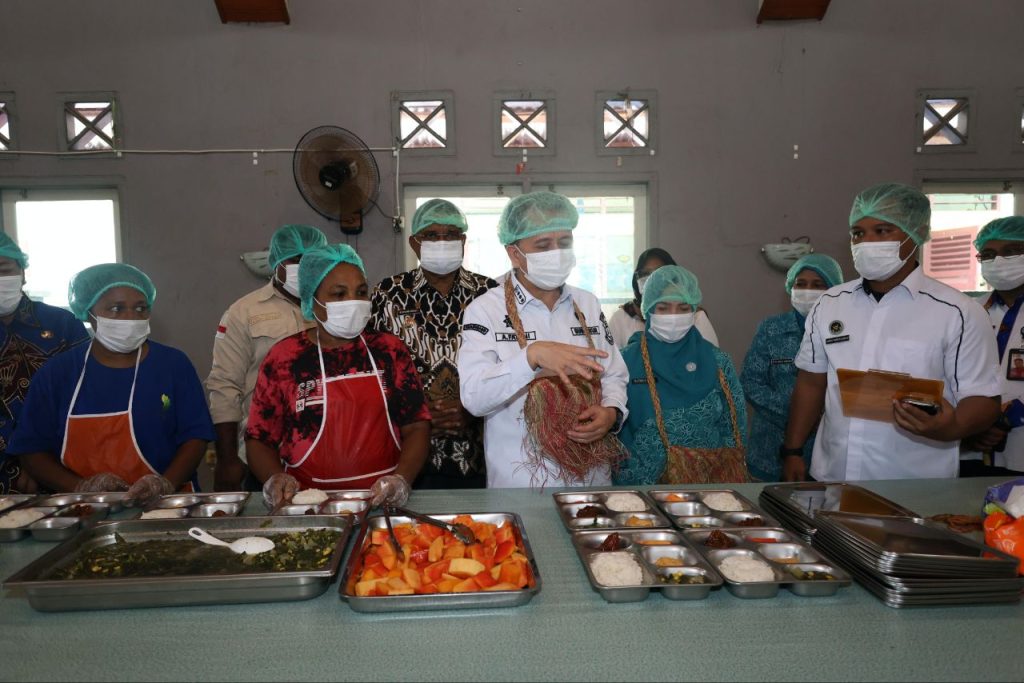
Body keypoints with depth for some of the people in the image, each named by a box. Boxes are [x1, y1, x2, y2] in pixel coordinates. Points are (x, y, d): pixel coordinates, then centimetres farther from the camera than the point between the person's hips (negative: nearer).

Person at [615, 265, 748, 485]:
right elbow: (615, 430, 2)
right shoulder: (627, 361, 1)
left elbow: (735, 427, 10)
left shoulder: (716, 361, 7)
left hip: (711, 483, 2)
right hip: (644, 483, -2)